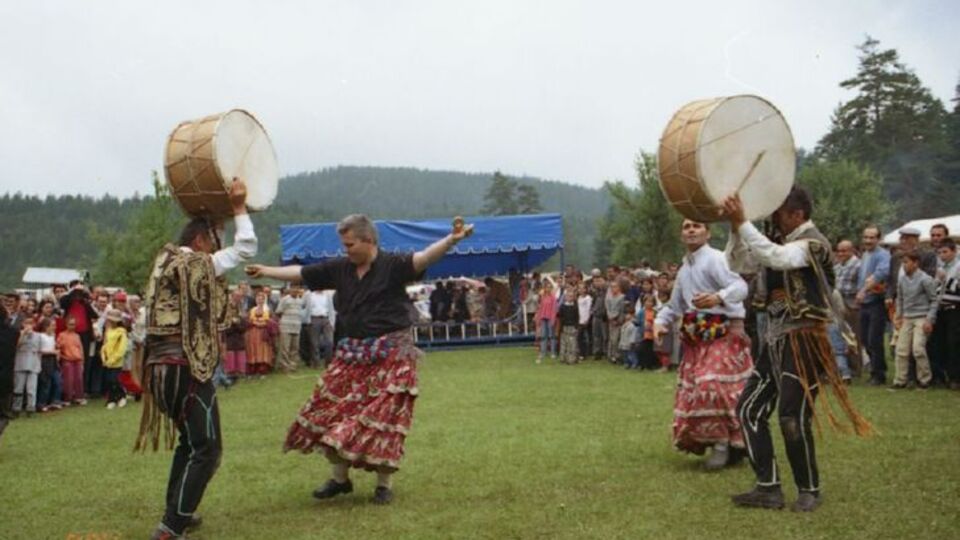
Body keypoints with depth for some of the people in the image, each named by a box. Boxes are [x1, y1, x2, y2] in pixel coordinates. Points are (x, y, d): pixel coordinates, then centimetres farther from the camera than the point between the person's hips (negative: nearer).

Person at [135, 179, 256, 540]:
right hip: (186, 367, -9)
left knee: (189, 441, 24)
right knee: (206, 449, -5)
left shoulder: (164, 263, 16)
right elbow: (246, 247, -5)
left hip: (160, 365, 10)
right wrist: (239, 207, 5)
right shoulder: (197, 264, -9)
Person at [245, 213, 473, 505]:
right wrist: (265, 271, 16)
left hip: (390, 355, -6)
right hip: (351, 355, 6)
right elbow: (300, 273, 13)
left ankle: (384, 483, 12)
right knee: (333, 412, 8)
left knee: (382, 417, -3)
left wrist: (452, 239, -43)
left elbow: (422, 258, -27)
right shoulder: (339, 269, 5)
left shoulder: (393, 264, -10)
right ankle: (339, 477, 25)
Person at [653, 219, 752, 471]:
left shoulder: (715, 258, -9)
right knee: (691, 391, 8)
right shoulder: (684, 270, 18)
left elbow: (740, 286, -24)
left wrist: (718, 297, -44)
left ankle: (723, 442, -7)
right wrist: (660, 322, 4)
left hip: (723, 334, -9)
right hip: (697, 339, 9)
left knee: (712, 385, -24)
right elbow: (674, 305, 23)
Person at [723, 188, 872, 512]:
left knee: (792, 417, -9)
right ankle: (768, 488, 10)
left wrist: (742, 222, -31)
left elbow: (776, 258, -31)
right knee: (749, 409, 4)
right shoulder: (780, 242, 13)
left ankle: (809, 490, 12)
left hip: (803, 341, -8)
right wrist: (734, 226, -6)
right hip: (775, 339, 9)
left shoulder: (812, 243, -12)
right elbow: (738, 264, 8)